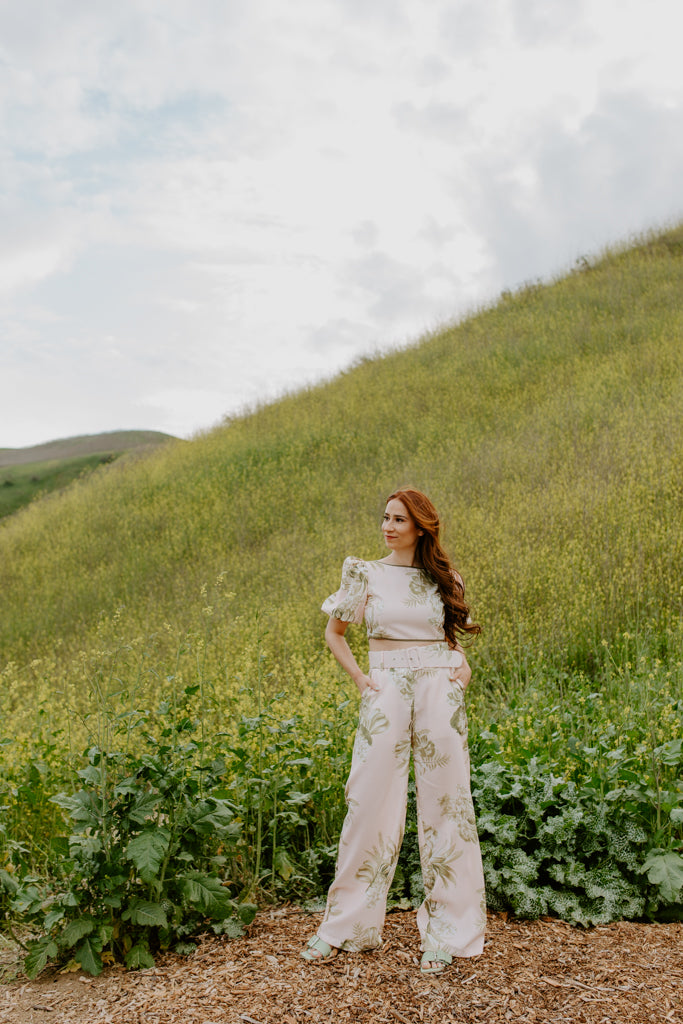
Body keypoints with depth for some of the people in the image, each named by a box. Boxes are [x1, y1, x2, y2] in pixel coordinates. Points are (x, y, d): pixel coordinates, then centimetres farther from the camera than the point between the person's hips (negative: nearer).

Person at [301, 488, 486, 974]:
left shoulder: (445, 579, 8)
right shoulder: (365, 573, 4)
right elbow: (334, 632, 12)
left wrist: (464, 665, 2)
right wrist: (359, 677, 0)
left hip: (440, 690, 1)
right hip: (387, 692, -1)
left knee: (445, 805, 4)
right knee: (371, 803, 0)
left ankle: (446, 931, 18)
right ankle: (344, 925, 17)